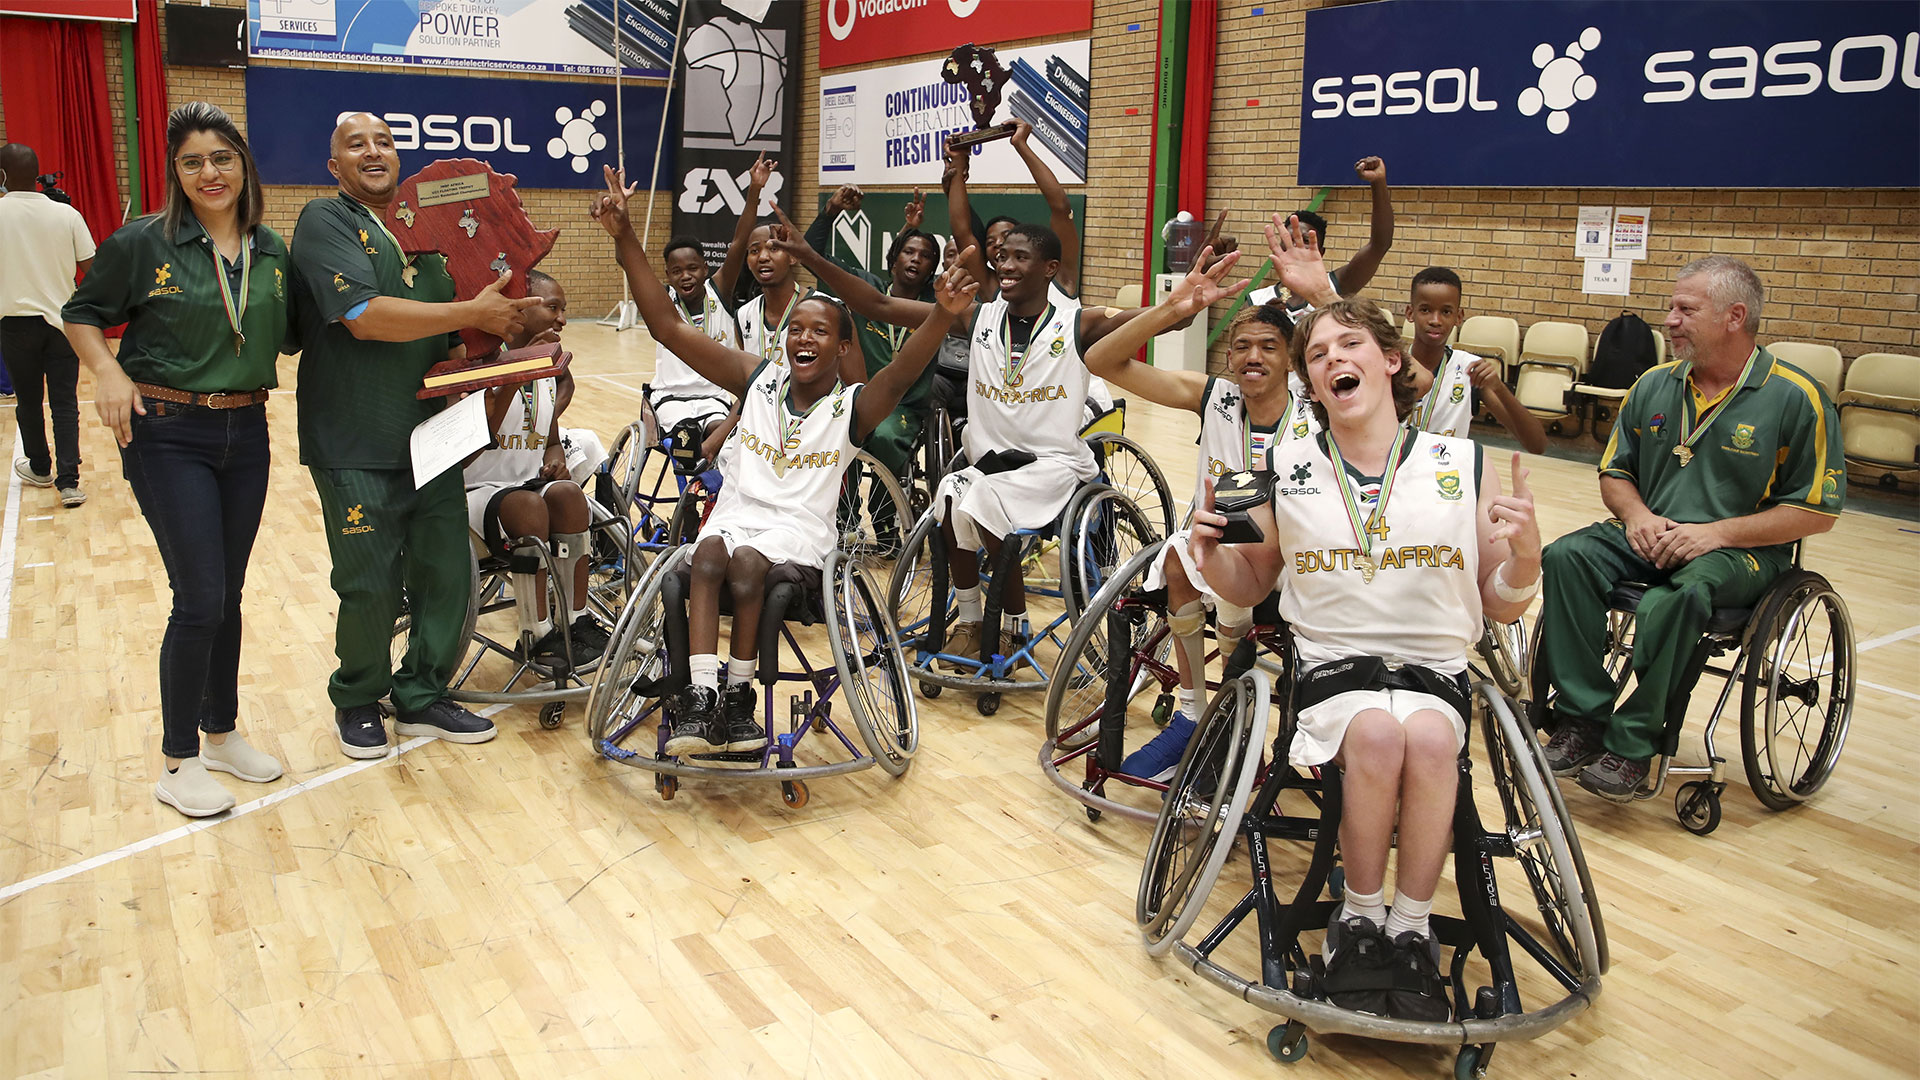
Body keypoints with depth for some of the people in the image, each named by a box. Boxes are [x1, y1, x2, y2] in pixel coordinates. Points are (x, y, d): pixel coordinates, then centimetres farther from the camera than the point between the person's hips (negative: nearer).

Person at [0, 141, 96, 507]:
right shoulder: (66, 214, -5)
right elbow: (90, 268, -1)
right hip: (62, 319, 1)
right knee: (65, 402, 2)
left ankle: (40, 468, 32)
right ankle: (68, 480, -5)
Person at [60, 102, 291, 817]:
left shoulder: (271, 250, 6)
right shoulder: (143, 243, -6)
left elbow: (285, 335, 16)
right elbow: (82, 314, 3)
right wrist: (107, 372, -14)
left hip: (246, 434, 5)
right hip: (168, 435, -4)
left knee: (226, 596, 13)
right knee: (200, 600, -7)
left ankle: (221, 732, 29)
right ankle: (178, 761, 9)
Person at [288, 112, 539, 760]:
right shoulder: (326, 223, -5)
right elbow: (364, 316, -20)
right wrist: (473, 312, -16)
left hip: (429, 435, 6)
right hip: (357, 446, -6)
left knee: (446, 575, 8)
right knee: (370, 587, 1)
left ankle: (422, 698, 26)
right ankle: (358, 702, 25)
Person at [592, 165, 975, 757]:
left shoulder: (853, 406, 3)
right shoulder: (758, 379, 13)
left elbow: (902, 372, -20)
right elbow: (669, 327, 8)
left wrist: (942, 315, -41)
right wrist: (625, 238, 0)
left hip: (799, 539, -2)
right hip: (733, 519, 3)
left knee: (748, 562, -33)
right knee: (709, 553, -31)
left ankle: (738, 697, -20)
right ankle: (700, 697, -37)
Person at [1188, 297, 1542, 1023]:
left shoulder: (1465, 467, 4)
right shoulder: (1286, 472, 6)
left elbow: (1501, 606, 9)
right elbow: (1251, 587, 15)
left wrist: (1525, 553, -13)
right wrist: (1211, 552, -7)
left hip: (1434, 667, 0)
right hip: (1329, 661, 0)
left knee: (1428, 738, -34)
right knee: (1376, 732, -33)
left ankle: (1411, 929, -12)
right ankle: (1358, 920, -10)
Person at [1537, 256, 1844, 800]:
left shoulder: (1797, 396, -5)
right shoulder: (1653, 385, 9)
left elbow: (1818, 509, -6)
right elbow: (1615, 472, 18)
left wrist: (1716, 533, -16)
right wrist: (1638, 516, -5)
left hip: (1741, 551, -5)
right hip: (1649, 537, 5)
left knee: (1675, 597, -37)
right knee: (1566, 557, -24)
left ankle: (1632, 742, -23)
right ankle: (1583, 719, -22)